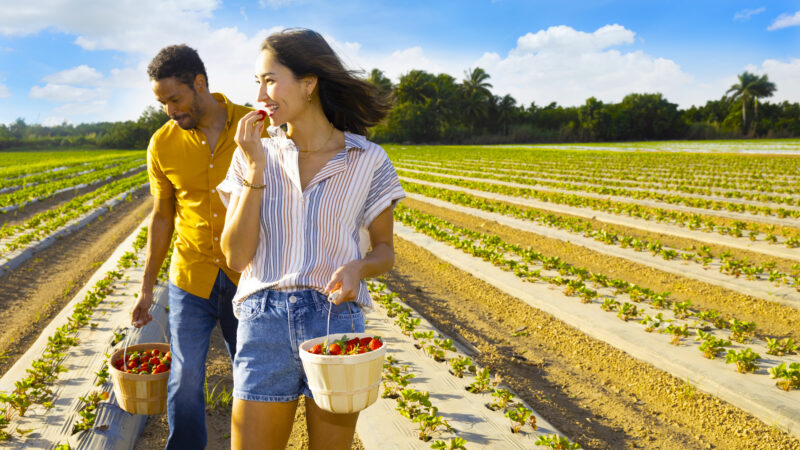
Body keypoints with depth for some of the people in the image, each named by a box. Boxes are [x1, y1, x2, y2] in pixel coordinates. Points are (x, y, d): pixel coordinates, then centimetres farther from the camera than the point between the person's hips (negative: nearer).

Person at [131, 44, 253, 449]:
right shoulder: (162, 145, -1)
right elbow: (162, 219, 9)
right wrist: (146, 288, 11)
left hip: (248, 277, -1)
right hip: (191, 279, 1)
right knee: (184, 381, 5)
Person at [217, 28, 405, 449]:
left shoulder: (368, 160, -2)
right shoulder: (254, 155, 2)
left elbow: (384, 250, 7)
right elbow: (236, 256, -5)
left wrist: (358, 268, -16)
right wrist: (255, 170, -12)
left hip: (337, 322, 0)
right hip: (265, 322, 1)